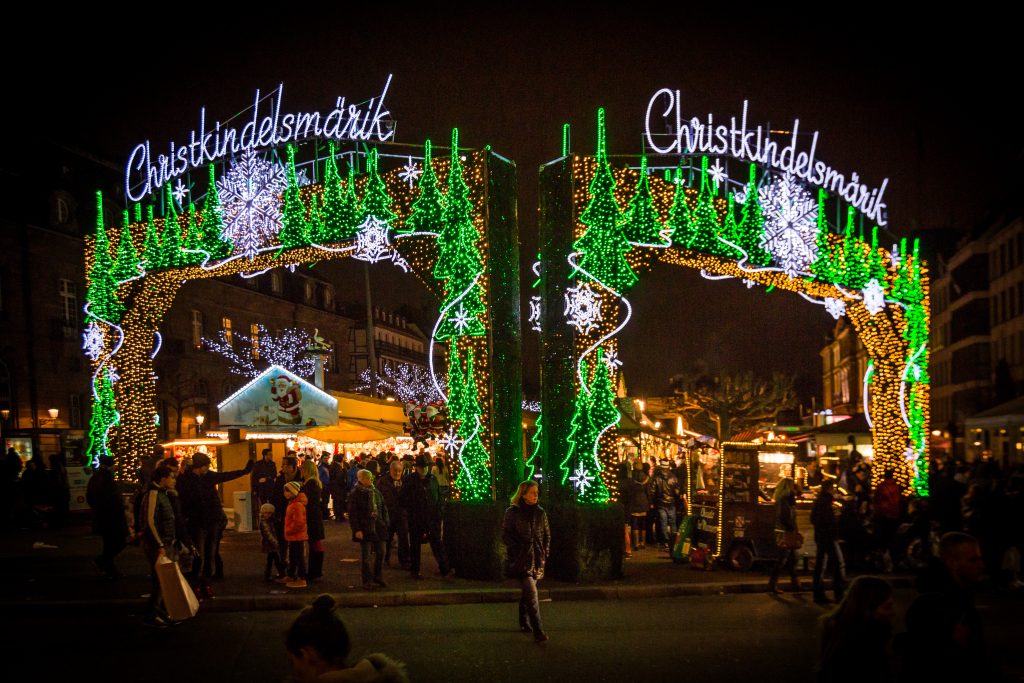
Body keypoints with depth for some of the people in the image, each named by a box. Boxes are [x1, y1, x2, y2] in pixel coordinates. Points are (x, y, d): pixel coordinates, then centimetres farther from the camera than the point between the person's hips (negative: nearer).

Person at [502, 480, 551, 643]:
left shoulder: (540, 513, 9)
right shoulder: (512, 512, -5)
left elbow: (547, 535, 15)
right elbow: (506, 535, -6)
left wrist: (545, 554, 8)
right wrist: (518, 550, -13)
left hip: (537, 559, 5)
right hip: (521, 560, -5)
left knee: (527, 591, 16)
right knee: (531, 592, -15)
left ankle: (524, 622, 34)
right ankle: (538, 631, -17)